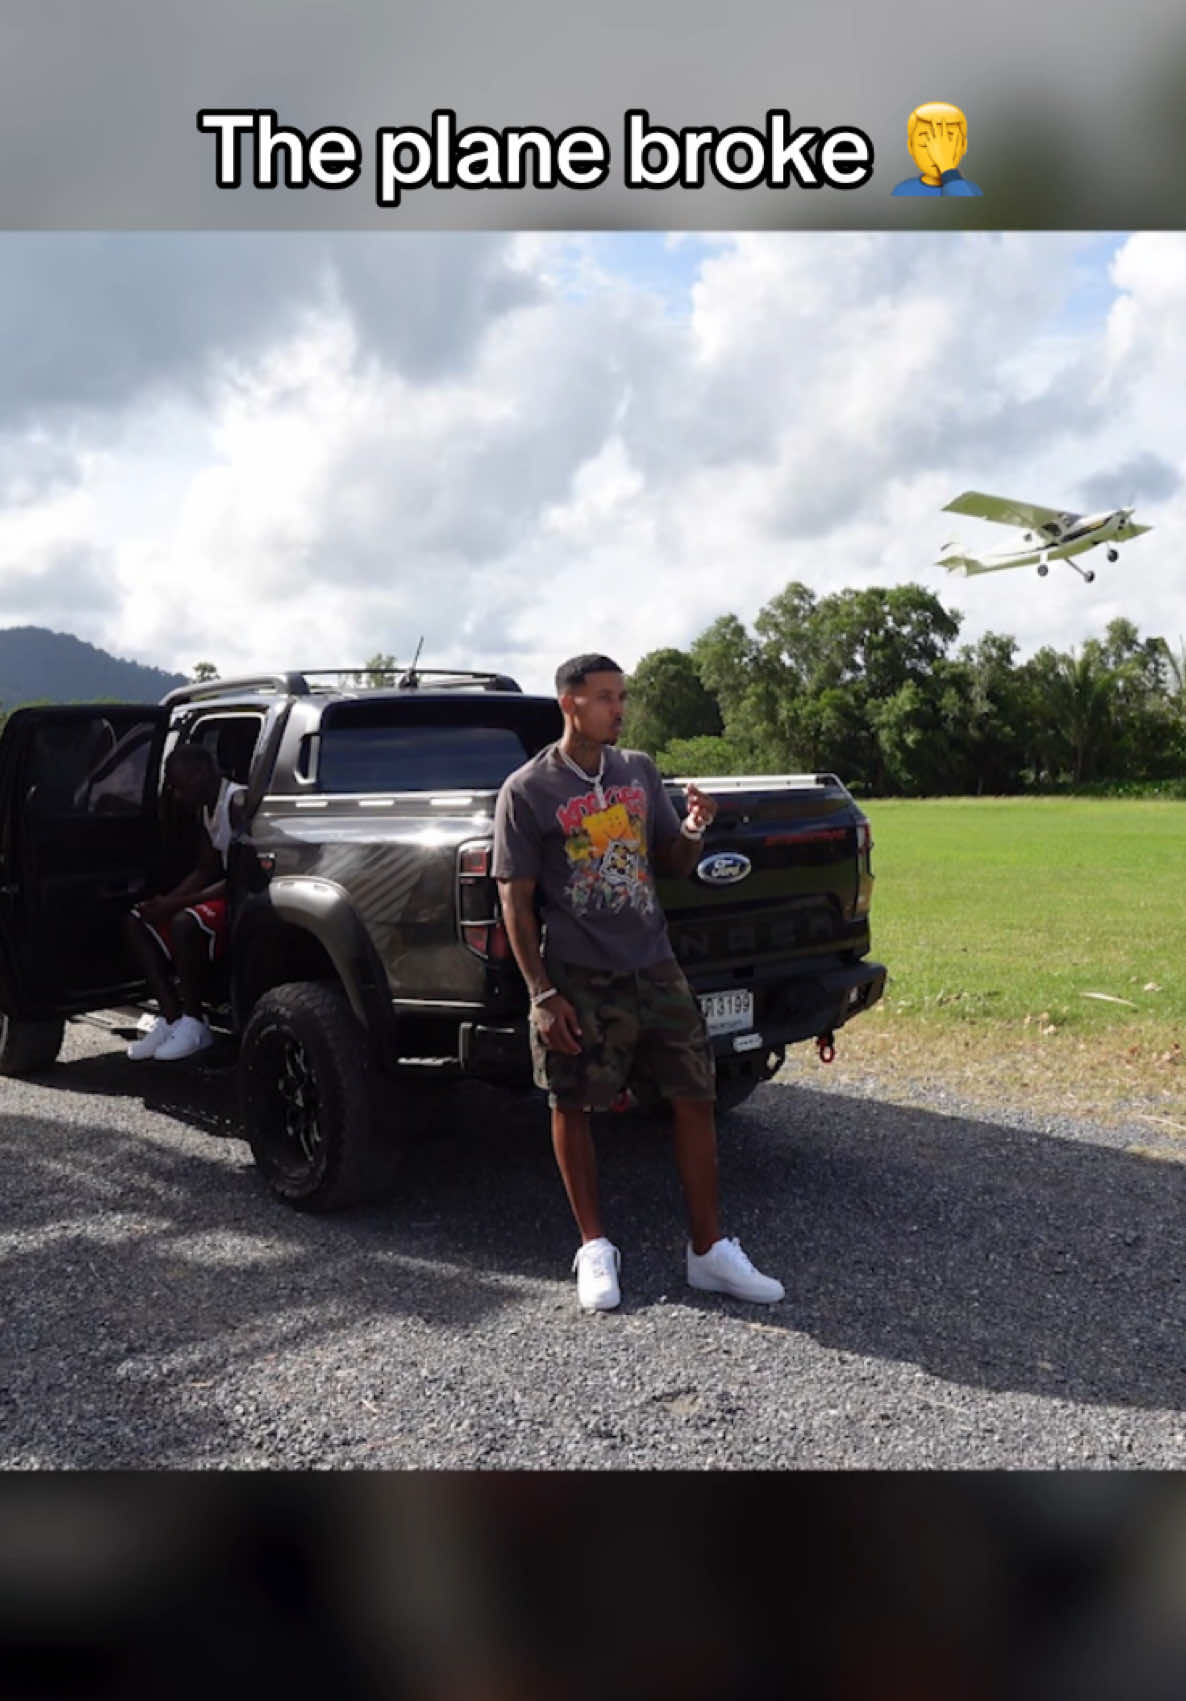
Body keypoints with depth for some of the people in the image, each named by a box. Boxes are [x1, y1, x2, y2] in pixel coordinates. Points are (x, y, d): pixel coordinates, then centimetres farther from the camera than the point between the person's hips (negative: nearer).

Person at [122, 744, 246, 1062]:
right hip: (225, 896, 10)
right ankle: (171, 1017, -4)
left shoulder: (240, 804, -18)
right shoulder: (207, 810, 11)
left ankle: (194, 1024, -17)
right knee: (135, 921, 4)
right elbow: (204, 871, 14)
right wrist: (165, 902, -4)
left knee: (185, 923, -35)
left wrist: (178, 903, -23)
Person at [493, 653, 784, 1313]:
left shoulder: (641, 771, 8)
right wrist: (542, 995, -12)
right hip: (579, 978, -4)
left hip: (655, 967, 4)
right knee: (573, 1106, 5)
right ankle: (595, 1249, 22)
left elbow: (676, 863, 15)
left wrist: (695, 829, -8)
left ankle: (709, 1249, 16)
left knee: (696, 1097, 4)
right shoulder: (528, 789, -6)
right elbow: (516, 901, -6)